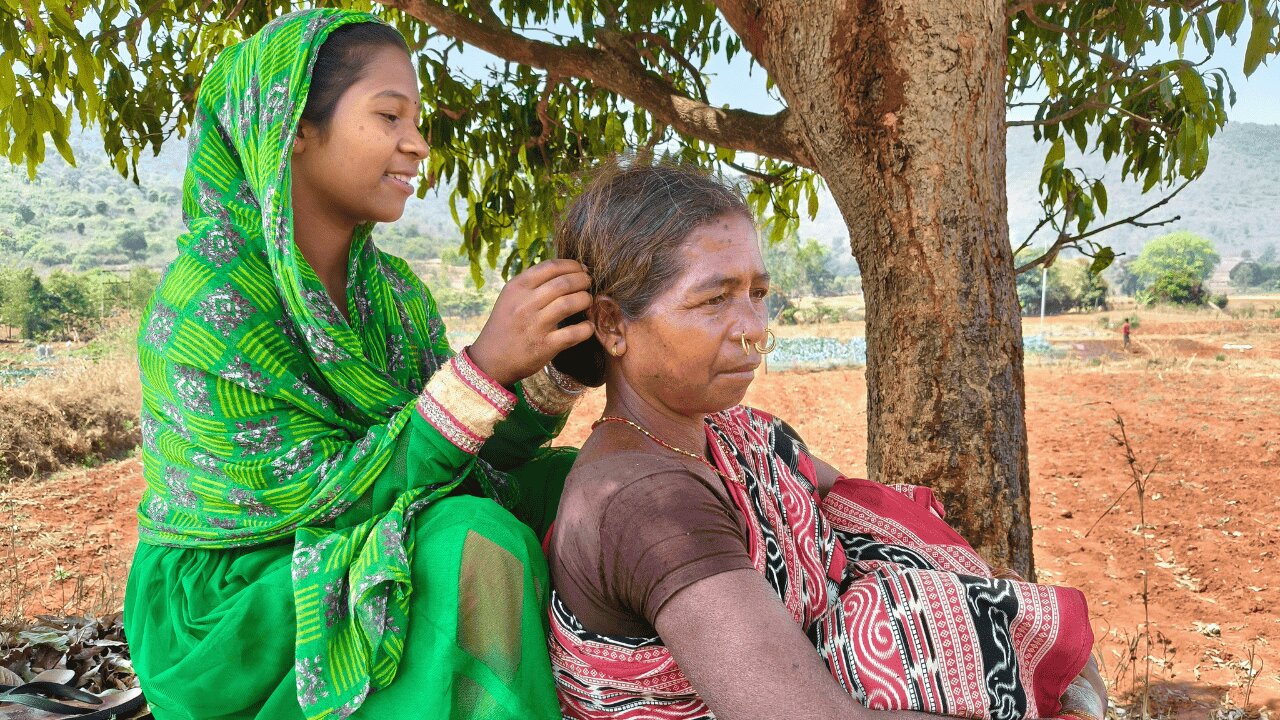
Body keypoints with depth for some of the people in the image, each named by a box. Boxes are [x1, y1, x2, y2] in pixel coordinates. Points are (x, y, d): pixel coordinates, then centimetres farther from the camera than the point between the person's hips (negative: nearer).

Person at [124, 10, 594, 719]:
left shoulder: (395, 290, 0)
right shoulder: (202, 308, -21)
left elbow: (467, 454, -4)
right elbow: (322, 495, -24)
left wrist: (559, 369, -21)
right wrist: (486, 364, -32)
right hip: (226, 606, -6)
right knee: (469, 543, -30)